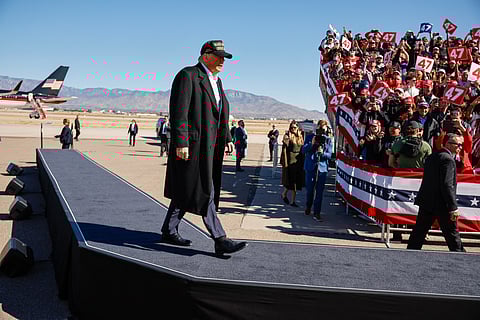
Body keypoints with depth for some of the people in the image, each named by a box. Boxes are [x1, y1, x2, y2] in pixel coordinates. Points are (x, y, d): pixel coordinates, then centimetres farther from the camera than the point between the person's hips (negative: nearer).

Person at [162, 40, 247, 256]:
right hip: (193, 145, -9)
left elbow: (220, 115, 24)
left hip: (210, 147, 9)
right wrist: (180, 143, -21)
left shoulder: (216, 81, 20)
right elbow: (178, 112, -15)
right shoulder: (187, 76, -7)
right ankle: (220, 240, -4)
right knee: (203, 192, -6)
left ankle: (169, 231, 25)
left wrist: (227, 139, 15)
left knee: (187, 192, 13)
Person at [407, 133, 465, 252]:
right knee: (451, 233, 6)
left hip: (426, 202, 8)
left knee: (419, 231, 11)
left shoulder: (431, 157, 12)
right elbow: (447, 185, -21)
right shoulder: (448, 159, -15)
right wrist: (453, 208, -18)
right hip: (441, 204, -8)